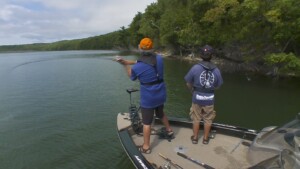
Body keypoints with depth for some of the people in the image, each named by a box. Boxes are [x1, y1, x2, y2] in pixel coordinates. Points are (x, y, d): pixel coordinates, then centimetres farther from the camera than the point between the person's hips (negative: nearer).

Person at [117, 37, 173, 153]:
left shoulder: (138, 67, -18)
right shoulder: (159, 59, -4)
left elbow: (131, 76, 4)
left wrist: (126, 65, 17)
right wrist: (128, 61, 5)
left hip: (148, 98, -6)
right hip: (161, 95, 6)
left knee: (147, 122, 8)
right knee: (160, 113, 31)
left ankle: (146, 147, 21)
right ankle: (169, 130, 52)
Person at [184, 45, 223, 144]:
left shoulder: (195, 68, -15)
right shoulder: (216, 70, -9)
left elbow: (188, 84, -7)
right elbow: (218, 86, 2)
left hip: (197, 98, -1)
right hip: (209, 99, 1)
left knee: (196, 119, 16)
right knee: (208, 120, 19)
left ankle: (195, 138, 29)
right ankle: (205, 138, 32)